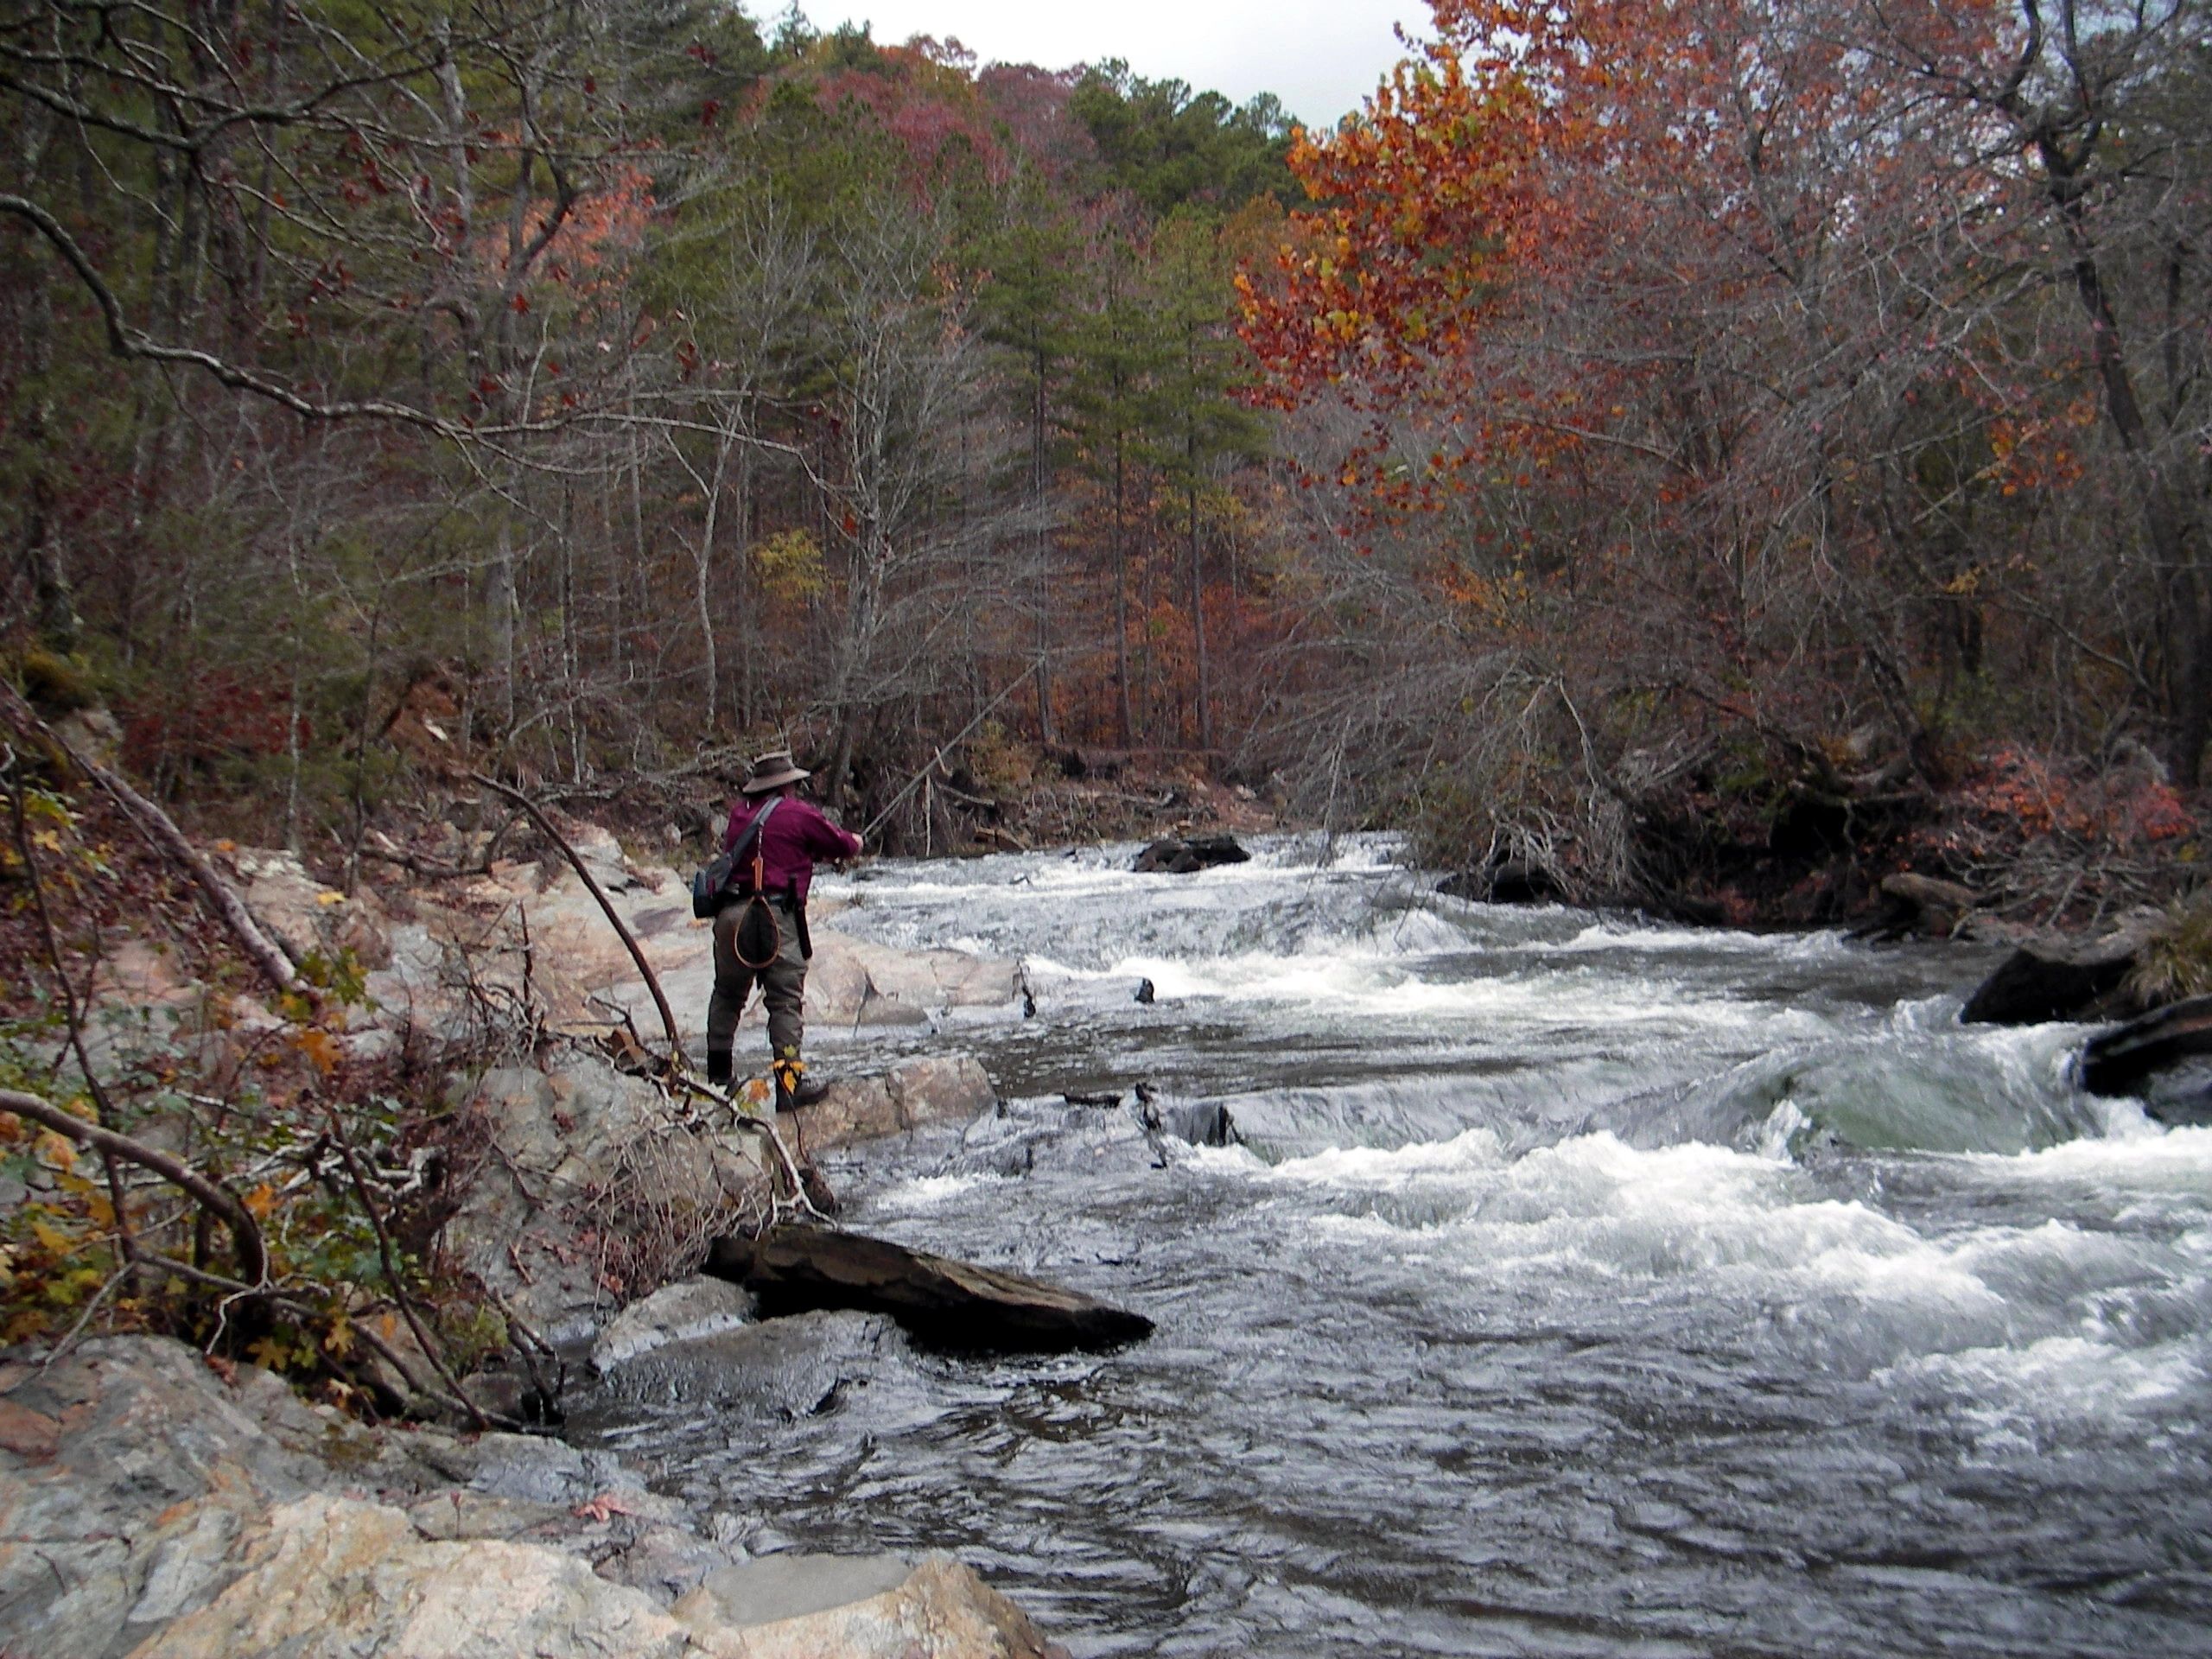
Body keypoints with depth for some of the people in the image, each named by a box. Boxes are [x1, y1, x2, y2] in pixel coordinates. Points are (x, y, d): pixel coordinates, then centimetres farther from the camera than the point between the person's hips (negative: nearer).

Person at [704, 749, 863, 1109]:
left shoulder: (739, 813, 13)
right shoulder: (798, 813, -1)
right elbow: (841, 845, 8)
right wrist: (854, 842, 34)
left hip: (730, 913, 6)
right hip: (774, 914, -6)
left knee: (728, 992, 19)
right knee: (786, 998, -3)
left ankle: (717, 1072, 26)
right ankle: (790, 1079, -8)